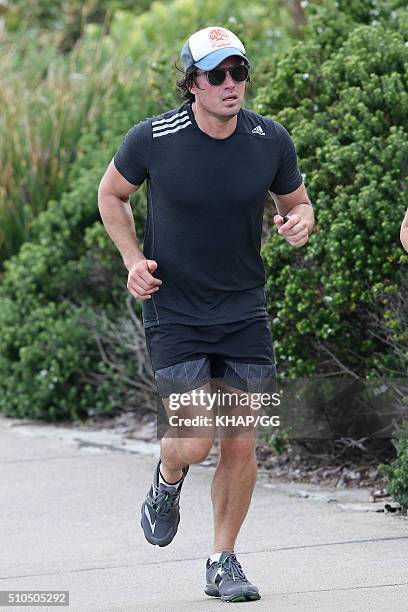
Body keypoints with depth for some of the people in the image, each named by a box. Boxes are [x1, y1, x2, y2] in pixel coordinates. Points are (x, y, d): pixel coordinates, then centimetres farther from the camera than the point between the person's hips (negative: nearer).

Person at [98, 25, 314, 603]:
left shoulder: (271, 140, -6)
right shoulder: (153, 139, -12)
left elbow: (297, 202, 12)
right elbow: (111, 194, 7)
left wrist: (301, 222, -13)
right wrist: (134, 260, -6)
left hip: (245, 313, 3)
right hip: (174, 312, -3)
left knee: (241, 445, 1)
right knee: (194, 440, -13)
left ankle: (224, 561, 19)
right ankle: (167, 481, 24)